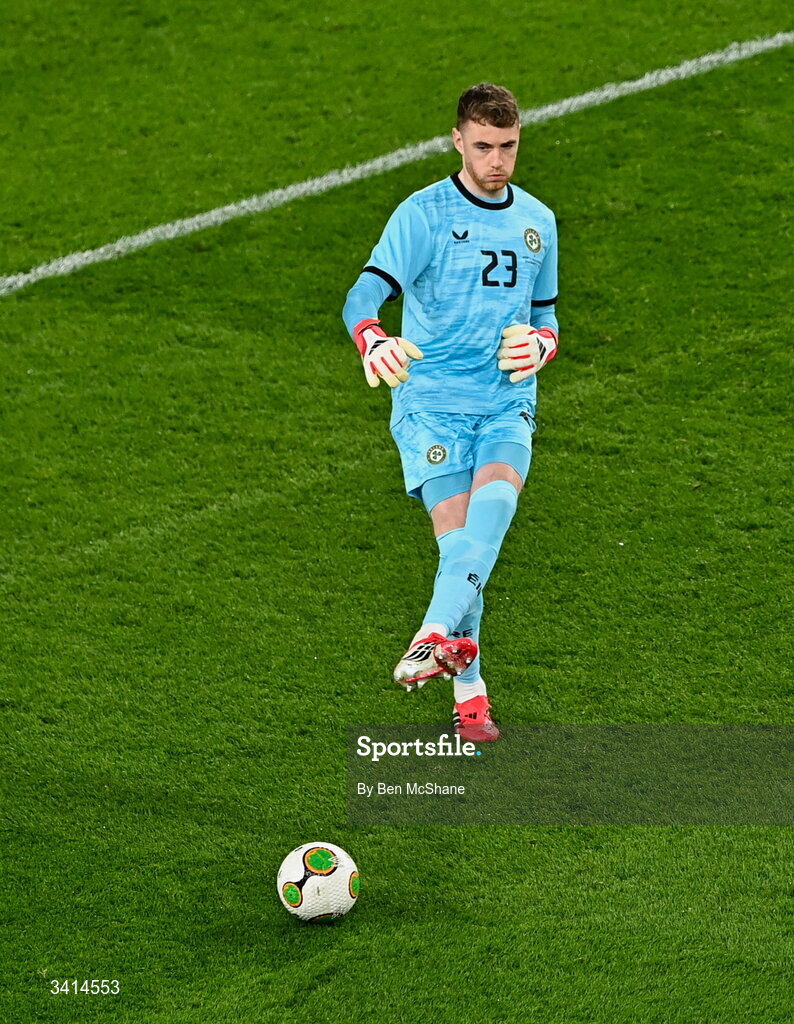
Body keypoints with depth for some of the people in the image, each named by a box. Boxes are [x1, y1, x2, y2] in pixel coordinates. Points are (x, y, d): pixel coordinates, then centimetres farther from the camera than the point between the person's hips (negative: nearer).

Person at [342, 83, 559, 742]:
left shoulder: (537, 222, 13)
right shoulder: (424, 214, -4)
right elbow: (366, 293, -16)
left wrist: (539, 345, -1)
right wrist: (373, 342, -39)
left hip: (509, 401, 3)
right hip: (431, 399, -3)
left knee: (496, 498, -27)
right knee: (458, 533, -13)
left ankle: (436, 636, -33)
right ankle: (469, 690, -1)